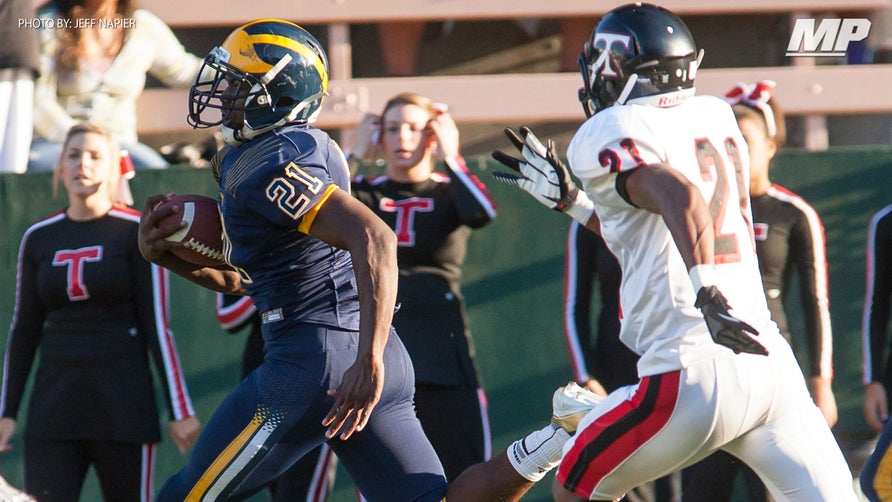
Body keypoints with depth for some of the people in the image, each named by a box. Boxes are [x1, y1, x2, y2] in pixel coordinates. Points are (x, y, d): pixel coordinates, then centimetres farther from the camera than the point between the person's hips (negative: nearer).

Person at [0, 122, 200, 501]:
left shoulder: (136, 232, -2)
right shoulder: (39, 239, 10)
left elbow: (157, 326, -4)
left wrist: (180, 410, -7)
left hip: (122, 408, -3)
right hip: (54, 406, 3)